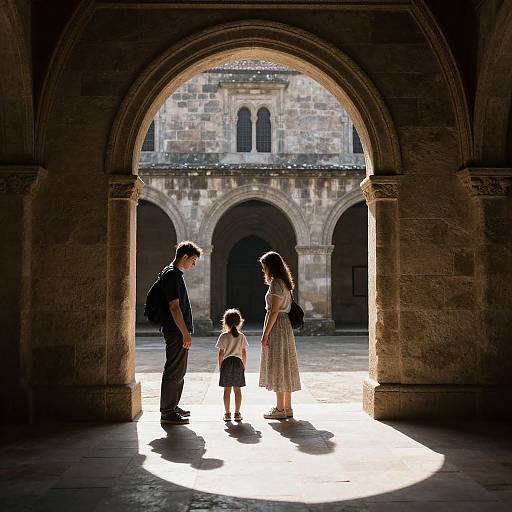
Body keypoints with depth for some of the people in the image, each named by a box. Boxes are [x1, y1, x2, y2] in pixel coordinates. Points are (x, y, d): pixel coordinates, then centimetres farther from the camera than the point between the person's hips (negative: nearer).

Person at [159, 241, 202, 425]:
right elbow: (174, 306, -21)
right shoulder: (171, 275, -15)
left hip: (179, 331, 11)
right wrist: (185, 333, -21)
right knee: (174, 371, -5)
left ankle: (172, 406, 27)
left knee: (179, 370, 17)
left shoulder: (174, 273, 17)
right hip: (176, 331, -11)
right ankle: (167, 412, 1)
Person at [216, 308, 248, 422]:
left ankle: (227, 413, 7)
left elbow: (221, 353, -3)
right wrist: (244, 366, 13)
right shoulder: (241, 336, 1)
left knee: (227, 390, 4)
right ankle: (237, 413, 9)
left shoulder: (223, 336, -4)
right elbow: (244, 353, 3)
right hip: (238, 363, 2)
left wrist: (220, 366, 6)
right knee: (237, 389, 7)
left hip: (226, 363, -1)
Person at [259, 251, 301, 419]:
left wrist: (265, 335, -17)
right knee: (285, 367, 11)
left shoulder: (276, 284, -14)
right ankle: (287, 407, 17)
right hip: (285, 325, 10)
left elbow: (274, 312, -19)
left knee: (278, 367, -4)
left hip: (276, 327, -10)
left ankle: (280, 409, 2)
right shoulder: (284, 283, 15)